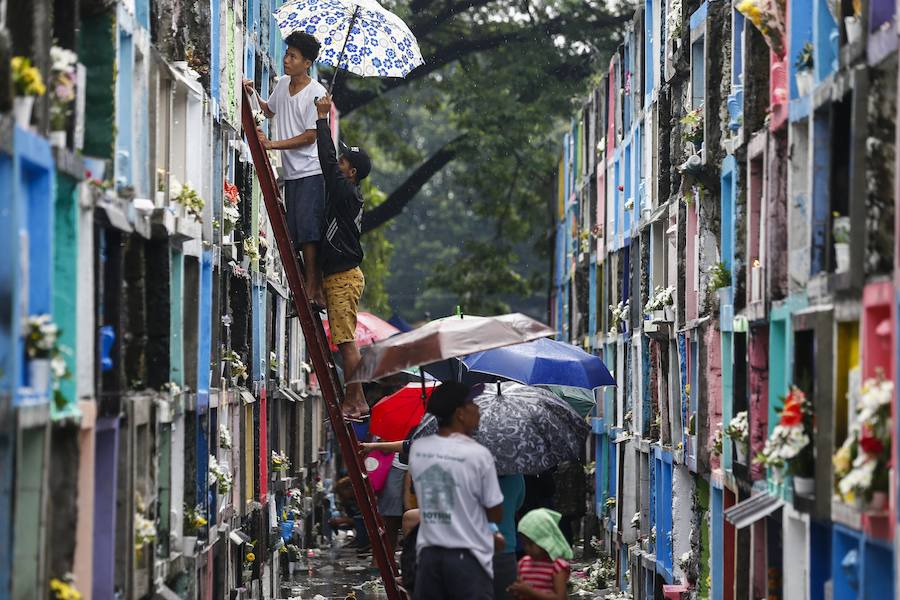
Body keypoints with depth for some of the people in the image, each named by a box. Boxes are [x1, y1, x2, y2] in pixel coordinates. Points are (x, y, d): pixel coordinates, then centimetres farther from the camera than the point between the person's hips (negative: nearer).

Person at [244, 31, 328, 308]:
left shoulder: (316, 93, -13)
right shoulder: (282, 84, 10)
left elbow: (310, 136, -15)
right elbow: (269, 110, 31)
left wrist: (273, 144, -16)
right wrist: (254, 96, 12)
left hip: (311, 171, -8)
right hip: (291, 172, 8)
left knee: (308, 230, -15)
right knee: (298, 233, 5)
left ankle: (313, 288, -16)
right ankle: (312, 287, 8)